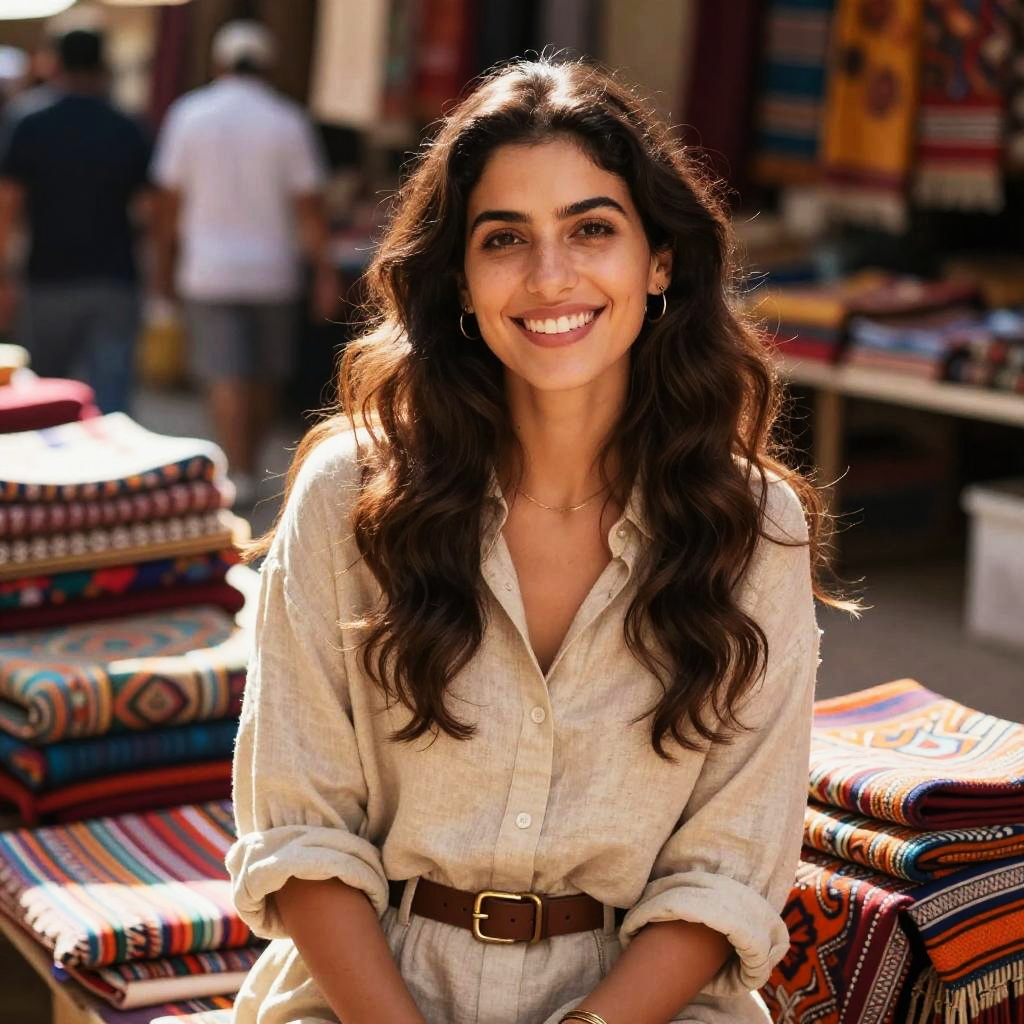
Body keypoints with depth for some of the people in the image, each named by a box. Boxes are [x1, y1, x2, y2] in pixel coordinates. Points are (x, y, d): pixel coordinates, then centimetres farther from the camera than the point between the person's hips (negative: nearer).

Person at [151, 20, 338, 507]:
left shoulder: (188, 114, 0)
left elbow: (169, 198, 1)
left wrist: (165, 264, 10)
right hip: (272, 269, 1)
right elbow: (309, 207, -4)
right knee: (266, 376, 15)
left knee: (226, 376, -3)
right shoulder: (288, 121, -2)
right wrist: (325, 274, -1)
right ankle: (248, 463, 24)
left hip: (209, 269, -1)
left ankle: (239, 476, -11)